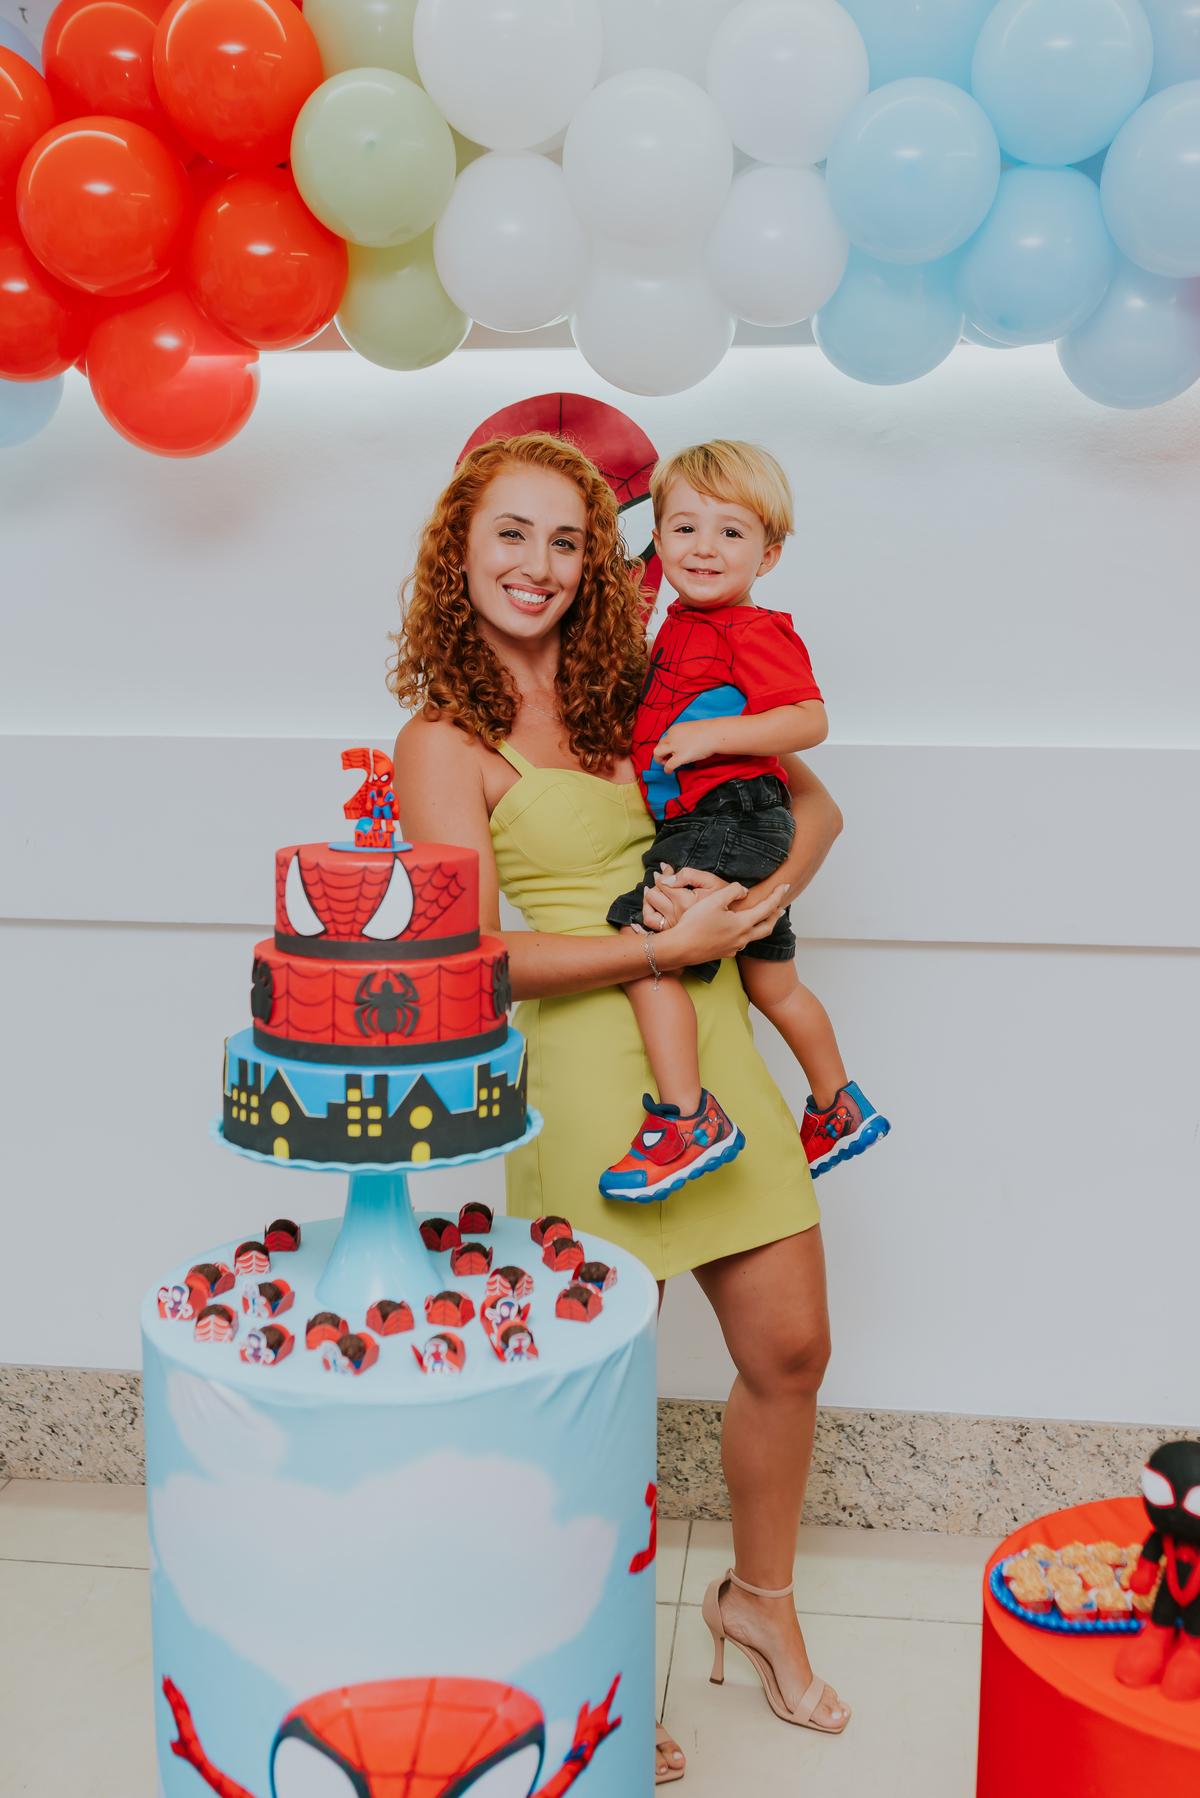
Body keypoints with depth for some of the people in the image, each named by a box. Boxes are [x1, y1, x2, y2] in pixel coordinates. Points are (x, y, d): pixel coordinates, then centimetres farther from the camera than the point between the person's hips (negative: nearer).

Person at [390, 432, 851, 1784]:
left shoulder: (631, 694, 9)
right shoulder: (445, 739, -6)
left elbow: (811, 803, 15)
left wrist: (763, 902, -4)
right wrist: (671, 945, -15)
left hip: (713, 1055, 6)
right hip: (584, 1074, -5)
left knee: (791, 1349, 13)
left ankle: (761, 1597, 39)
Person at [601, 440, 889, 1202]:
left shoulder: (755, 632, -12)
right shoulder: (680, 624, 15)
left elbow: (810, 720, -22)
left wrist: (712, 735, -28)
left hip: (730, 819, -10)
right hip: (719, 828, 10)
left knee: (643, 945, -21)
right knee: (772, 981, 22)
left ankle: (688, 1118, -19)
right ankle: (840, 1109, 38)